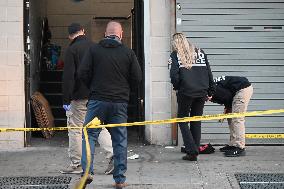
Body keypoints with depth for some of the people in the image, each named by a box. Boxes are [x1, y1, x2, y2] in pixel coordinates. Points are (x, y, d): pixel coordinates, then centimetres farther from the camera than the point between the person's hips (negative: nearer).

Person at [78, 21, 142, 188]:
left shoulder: (94, 50, -1)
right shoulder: (128, 53, 1)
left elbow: (83, 74, -4)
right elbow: (137, 78, 1)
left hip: (97, 100, -1)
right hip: (120, 102, 1)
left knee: (89, 135, 7)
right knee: (120, 140, 8)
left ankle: (87, 171, -6)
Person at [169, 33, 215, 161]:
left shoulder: (175, 55, 0)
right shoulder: (200, 53, 12)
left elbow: (174, 75, -10)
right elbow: (209, 73, 10)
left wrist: (177, 87, 7)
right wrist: (210, 91, 15)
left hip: (185, 93, -4)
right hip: (201, 93, 4)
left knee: (182, 121, 7)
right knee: (196, 123, 13)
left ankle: (192, 151, -4)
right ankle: (195, 152, 13)